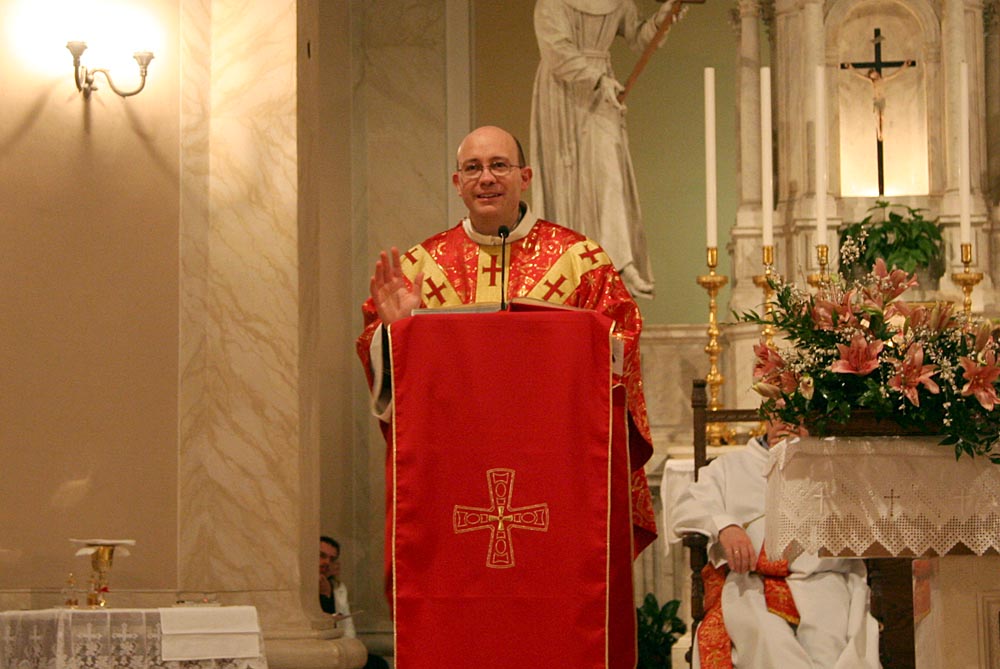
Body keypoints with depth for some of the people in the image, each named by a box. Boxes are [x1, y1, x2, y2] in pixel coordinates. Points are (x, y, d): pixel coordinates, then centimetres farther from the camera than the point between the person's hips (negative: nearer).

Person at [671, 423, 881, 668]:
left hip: (819, 576, 1)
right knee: (766, 638, -34)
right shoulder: (728, 466, 26)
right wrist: (724, 526, -12)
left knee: (828, 644, -33)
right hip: (748, 579, 0)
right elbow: (688, 510, 11)